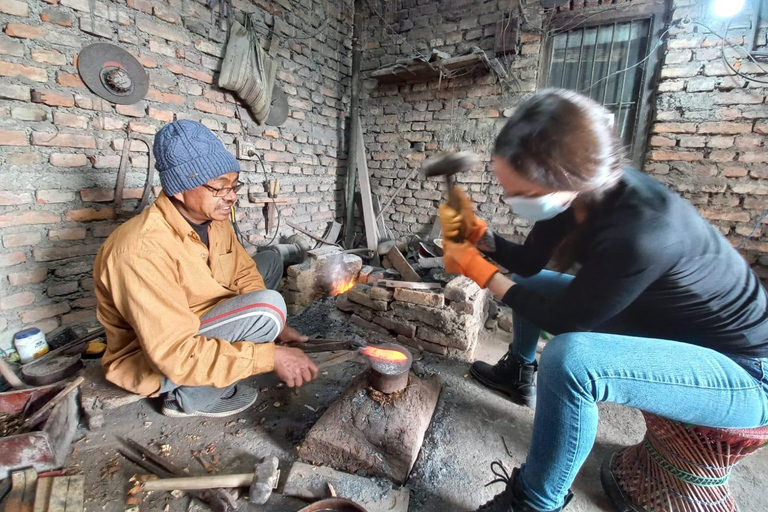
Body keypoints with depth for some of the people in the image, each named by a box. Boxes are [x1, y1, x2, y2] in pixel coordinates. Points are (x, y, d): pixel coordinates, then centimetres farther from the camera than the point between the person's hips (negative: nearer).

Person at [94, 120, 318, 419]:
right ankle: (192, 397, -6)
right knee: (268, 306, -29)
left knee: (270, 261, 7)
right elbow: (176, 354, -34)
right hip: (155, 362, -8)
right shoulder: (142, 251, -32)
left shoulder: (213, 217, -8)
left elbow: (244, 272, -1)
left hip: (195, 323, 8)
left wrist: (275, 327, -14)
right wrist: (270, 356, -34)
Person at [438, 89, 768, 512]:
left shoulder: (638, 233, -38)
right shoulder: (578, 192, -13)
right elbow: (528, 262, 0)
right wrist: (478, 234, -16)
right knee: (528, 283, 10)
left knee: (570, 360, -36)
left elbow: (563, 318, -25)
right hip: (653, 321, 8)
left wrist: (478, 270, -18)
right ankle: (518, 374, 30)